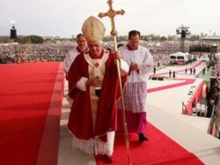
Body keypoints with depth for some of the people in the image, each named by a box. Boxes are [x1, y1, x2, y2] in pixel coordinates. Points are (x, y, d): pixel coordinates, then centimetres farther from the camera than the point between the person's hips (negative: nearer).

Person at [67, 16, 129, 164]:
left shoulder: (110, 57, -6)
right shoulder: (81, 58, -6)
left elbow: (125, 71, -13)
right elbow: (72, 76, -5)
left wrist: (119, 61, -33)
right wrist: (87, 82, -20)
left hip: (105, 99, 0)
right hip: (87, 99, 1)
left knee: (105, 124, 7)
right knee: (87, 123, 13)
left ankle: (105, 151, 24)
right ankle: (88, 146, 38)